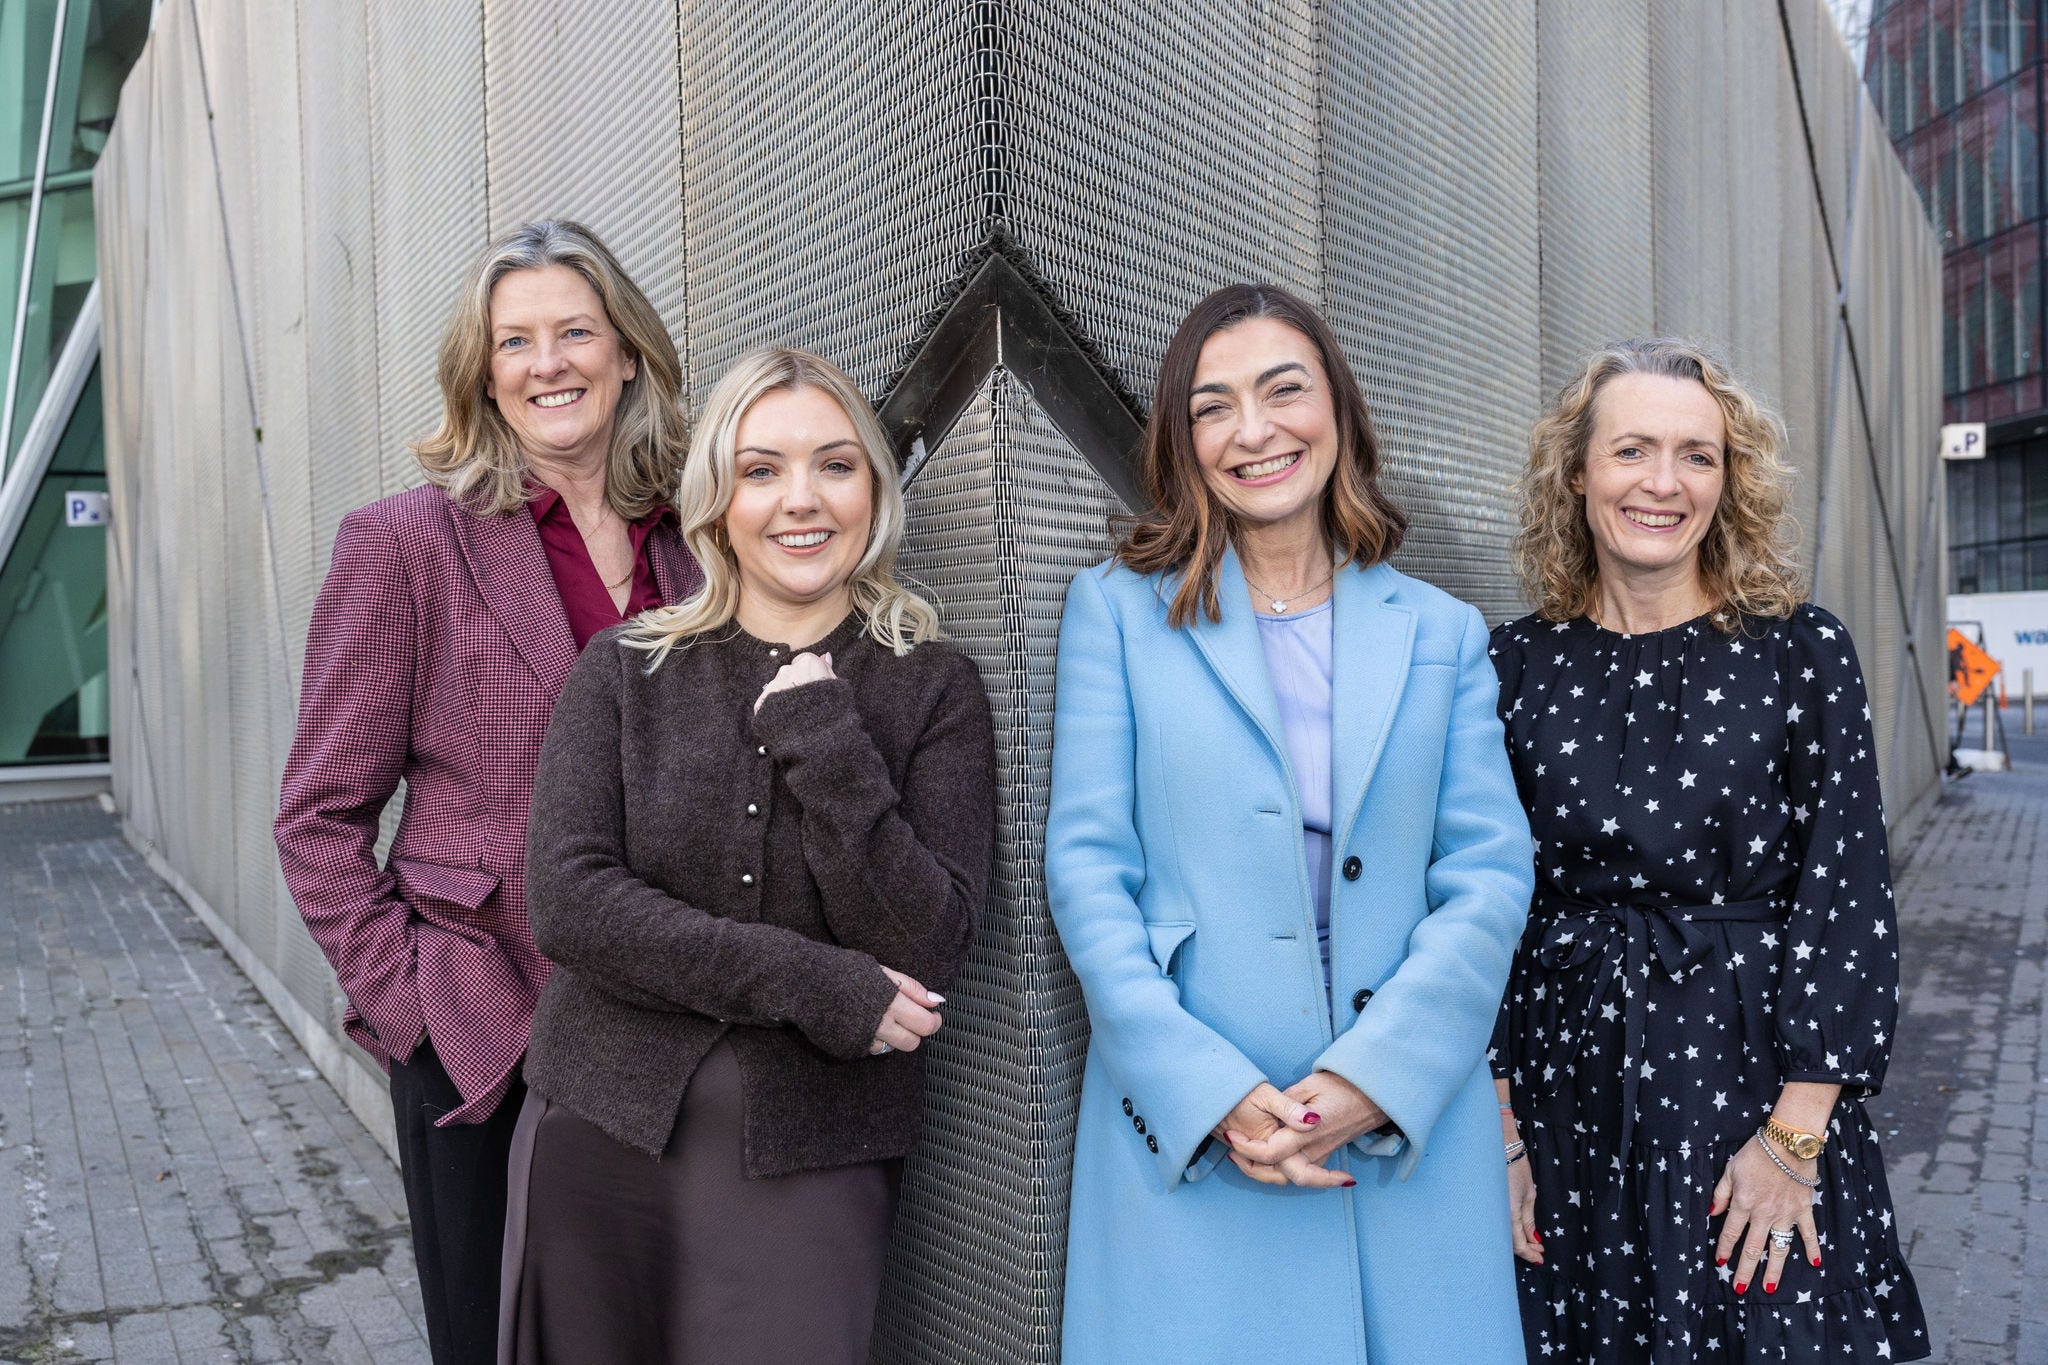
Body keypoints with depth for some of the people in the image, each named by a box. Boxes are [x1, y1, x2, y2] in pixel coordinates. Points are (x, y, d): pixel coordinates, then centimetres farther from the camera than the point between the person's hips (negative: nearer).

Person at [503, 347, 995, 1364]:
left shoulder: (934, 689, -3)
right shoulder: (625, 670, 1)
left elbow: (927, 952, -11)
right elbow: (567, 901, -11)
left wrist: (821, 736, -18)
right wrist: (817, 986, -16)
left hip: (812, 1159, -1)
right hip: (602, 1134, 2)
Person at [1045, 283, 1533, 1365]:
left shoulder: (1442, 633, 9)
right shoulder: (1117, 608, 4)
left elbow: (1490, 872, 2)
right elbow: (1088, 868, -3)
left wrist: (1377, 1076, -12)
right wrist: (1213, 1093, -13)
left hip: (1409, 1135, 2)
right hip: (1186, 1145, -1)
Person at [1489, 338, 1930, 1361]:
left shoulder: (1801, 651, -4)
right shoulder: (1516, 665, -1)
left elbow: (1844, 896, -5)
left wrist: (1794, 1135, -10)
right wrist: (1497, 1127, -2)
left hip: (1751, 1081, -1)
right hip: (1567, 1095, 1)